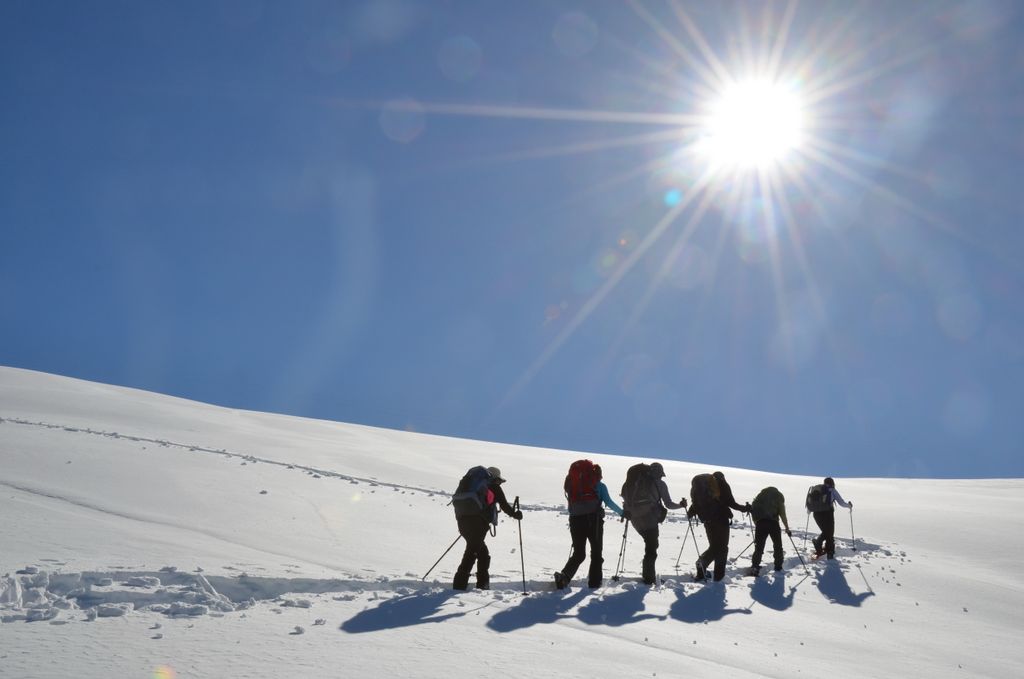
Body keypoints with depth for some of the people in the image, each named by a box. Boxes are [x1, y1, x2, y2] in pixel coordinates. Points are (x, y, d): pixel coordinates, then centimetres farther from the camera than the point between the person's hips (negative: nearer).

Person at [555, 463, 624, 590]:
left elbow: (571, 506, 16)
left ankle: (564, 575, -14)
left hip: (576, 521, 4)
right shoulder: (600, 485, 2)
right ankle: (594, 581, 7)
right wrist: (622, 512, 2)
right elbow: (608, 502, -7)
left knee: (578, 554, 9)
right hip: (594, 521, -4)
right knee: (596, 552, 12)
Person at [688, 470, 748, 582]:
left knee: (713, 546, 15)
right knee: (723, 547, 7)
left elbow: (696, 501, 9)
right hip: (722, 519, -4)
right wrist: (744, 508, 8)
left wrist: (690, 513, 26)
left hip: (708, 521, 4)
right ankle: (719, 574, -1)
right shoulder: (723, 485, 1)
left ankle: (702, 562, -10)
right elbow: (731, 503, -5)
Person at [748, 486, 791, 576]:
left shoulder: (760, 496, 23)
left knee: (759, 546, 5)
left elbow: (753, 510, 16)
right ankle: (778, 565, 24)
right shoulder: (778, 496, 15)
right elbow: (782, 514, 5)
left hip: (760, 523, 2)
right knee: (777, 545, 19)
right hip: (773, 523, -2)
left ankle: (755, 566, -11)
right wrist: (787, 528, 9)